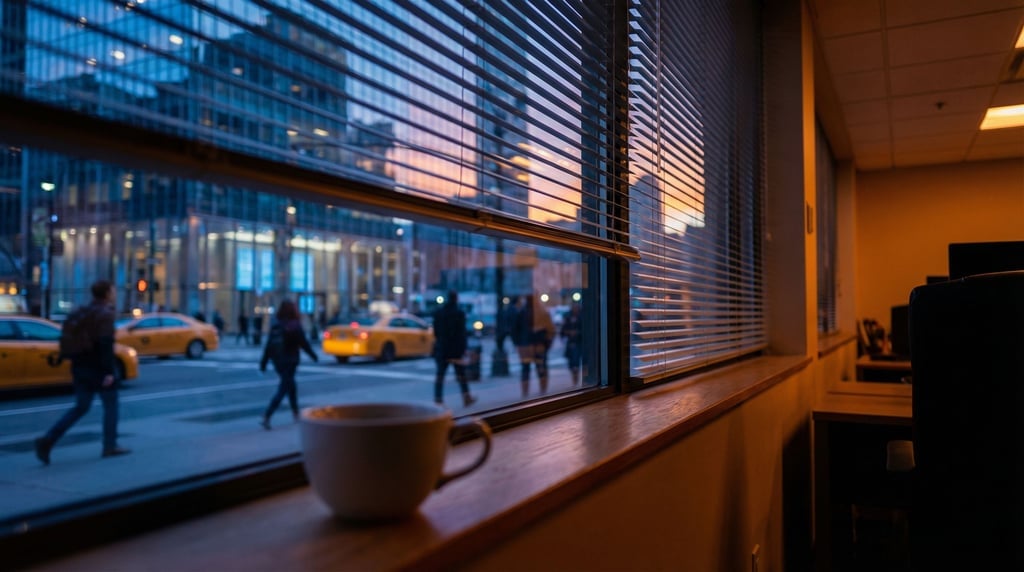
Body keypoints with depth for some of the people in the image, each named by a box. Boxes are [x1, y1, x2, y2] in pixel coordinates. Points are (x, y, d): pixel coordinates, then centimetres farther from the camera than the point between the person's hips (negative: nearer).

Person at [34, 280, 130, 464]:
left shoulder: (83, 312, 13)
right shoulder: (105, 314, -13)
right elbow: (105, 344, -21)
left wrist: (76, 366, 23)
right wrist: (108, 371, -21)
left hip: (80, 366, 8)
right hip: (97, 368, -8)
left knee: (80, 407, 13)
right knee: (110, 405, 7)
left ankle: (48, 440, -1)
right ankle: (110, 446, 12)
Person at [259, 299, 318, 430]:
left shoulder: (275, 325, 2)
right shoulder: (295, 326, -12)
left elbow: (268, 345, 1)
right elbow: (304, 344, -9)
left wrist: (263, 362, 3)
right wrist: (313, 355, 5)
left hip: (277, 362, 6)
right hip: (289, 362, -6)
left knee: (290, 386, 22)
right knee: (282, 390, -5)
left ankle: (296, 413, 33)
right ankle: (266, 416, -18)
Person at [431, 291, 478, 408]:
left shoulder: (438, 313, 3)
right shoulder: (459, 314, -10)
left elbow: (435, 332, 8)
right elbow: (462, 333, -11)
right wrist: (463, 348, -6)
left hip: (441, 348, 3)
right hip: (456, 349, -3)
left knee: (440, 374, 5)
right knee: (461, 374, 8)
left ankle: (438, 399, 0)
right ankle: (466, 398, 15)